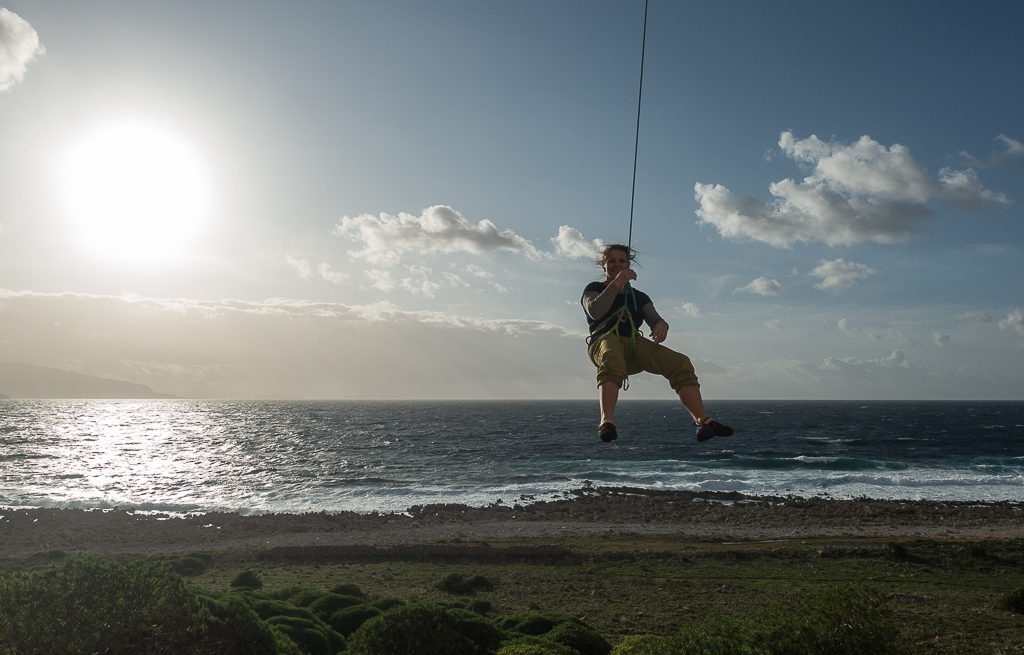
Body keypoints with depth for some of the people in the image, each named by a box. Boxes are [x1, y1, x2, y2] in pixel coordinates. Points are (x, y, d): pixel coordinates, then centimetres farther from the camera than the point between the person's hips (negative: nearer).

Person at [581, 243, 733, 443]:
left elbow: (655, 320, 15)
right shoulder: (594, 289, 23)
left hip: (635, 344, 4)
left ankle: (703, 422, -31)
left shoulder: (639, 297, 32)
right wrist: (616, 284, -10)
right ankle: (607, 422, -56)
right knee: (612, 361, -42)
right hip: (605, 340, -4)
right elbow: (595, 312, -1)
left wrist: (661, 325, -10)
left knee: (680, 363, -22)